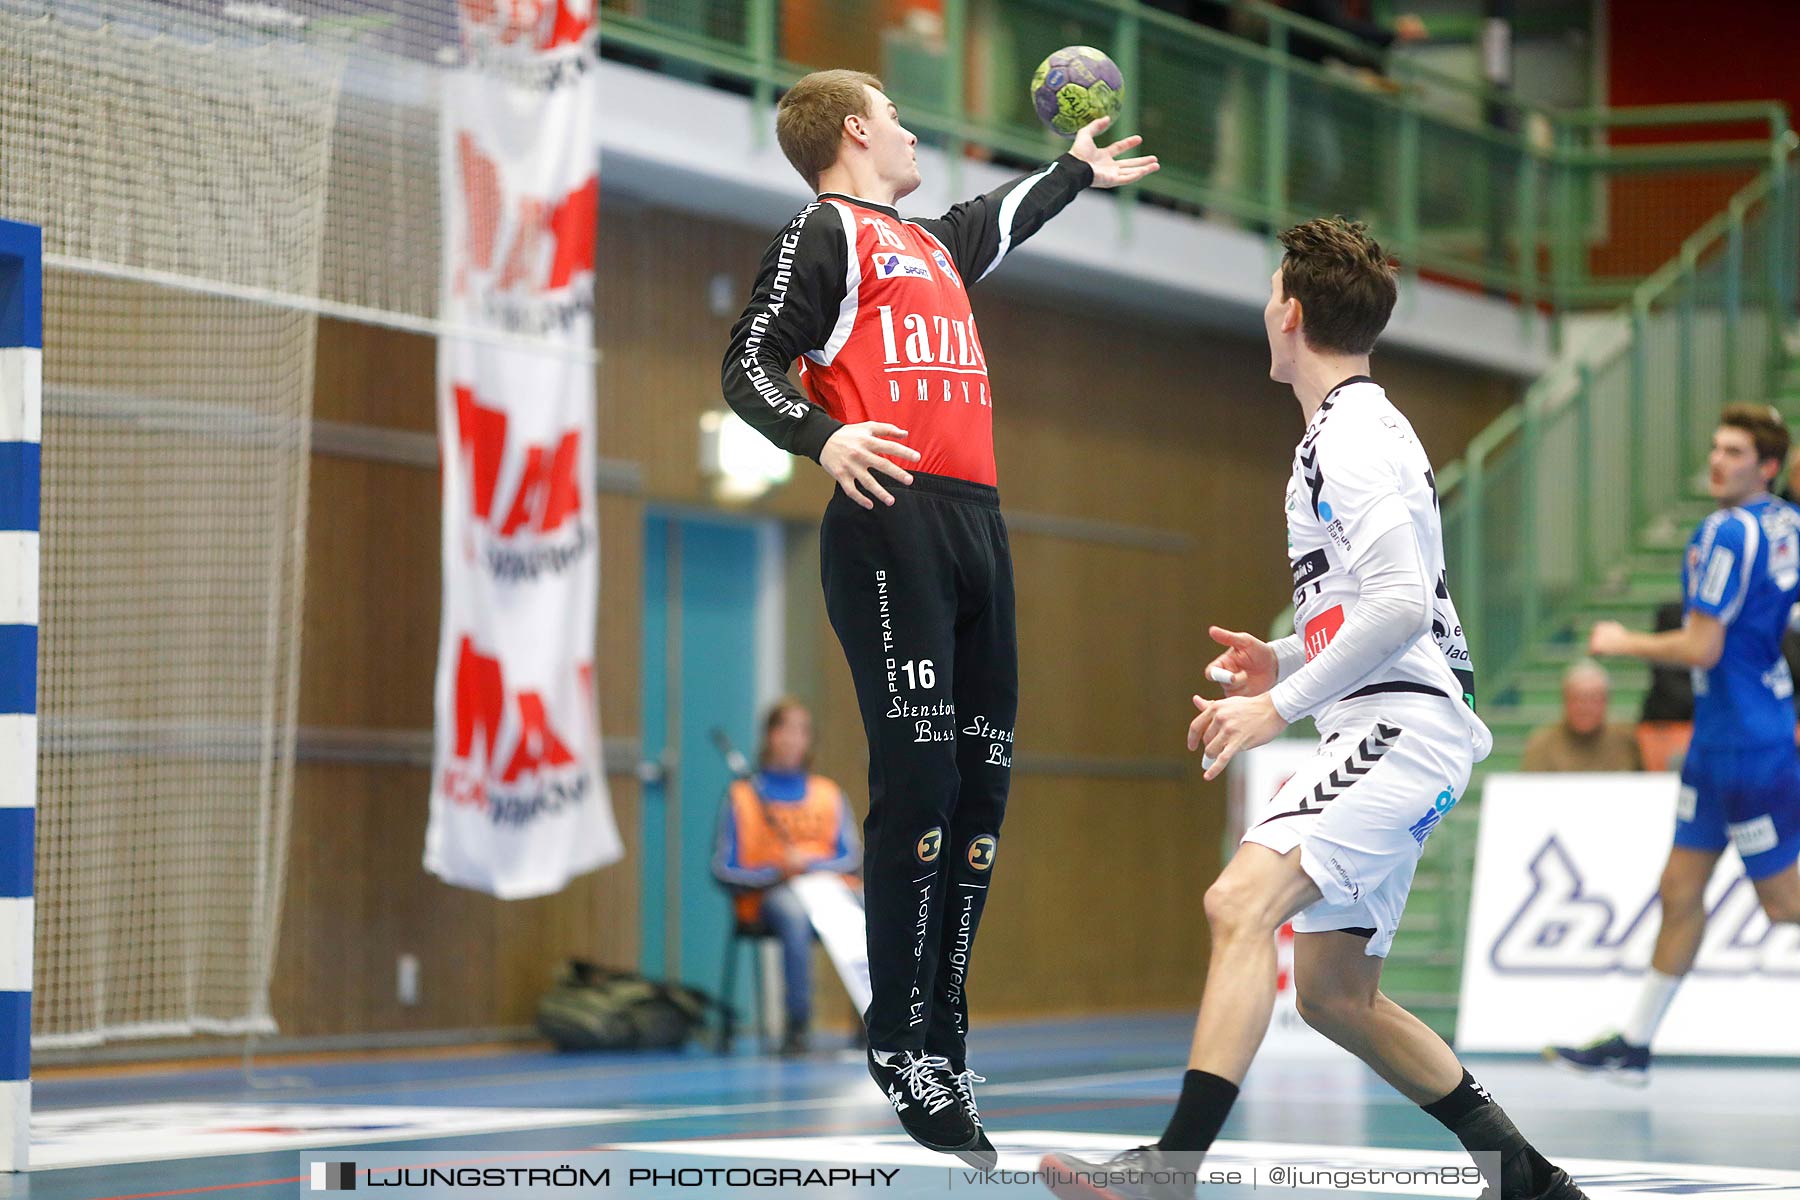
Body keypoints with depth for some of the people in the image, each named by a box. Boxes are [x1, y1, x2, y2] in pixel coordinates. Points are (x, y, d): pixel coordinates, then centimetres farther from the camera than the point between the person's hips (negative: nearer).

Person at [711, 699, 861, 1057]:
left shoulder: (828, 794, 19)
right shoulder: (742, 796, 11)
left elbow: (851, 858, 10)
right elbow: (725, 870, 4)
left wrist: (810, 863, -10)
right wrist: (775, 871, -13)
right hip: (766, 893, -3)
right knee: (794, 913, -41)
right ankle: (797, 1025, -39)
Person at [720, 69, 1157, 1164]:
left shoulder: (932, 243, 27)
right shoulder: (828, 233, 4)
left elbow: (1002, 218, 49)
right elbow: (750, 365, -4)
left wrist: (1078, 169, 63)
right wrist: (823, 436, -21)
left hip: (976, 523, 8)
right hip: (893, 521, -8)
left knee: (982, 783, 2)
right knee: (920, 779, -13)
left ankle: (944, 1038, 5)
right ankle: (902, 1046, -9)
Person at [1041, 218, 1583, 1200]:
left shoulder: (1352, 436, -10)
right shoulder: (1362, 429, 22)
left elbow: (1401, 606, -22)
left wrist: (1282, 704, -19)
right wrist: (1289, 660, 18)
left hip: (1403, 723, -11)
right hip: (1385, 731, 11)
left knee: (1240, 900, -26)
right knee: (1334, 994, 13)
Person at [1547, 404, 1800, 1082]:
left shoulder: (1727, 533, -18)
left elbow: (1701, 648, -19)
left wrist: (1623, 643, -6)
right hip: (1716, 742, 9)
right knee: (1681, 888, 13)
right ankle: (1634, 1045, 19)